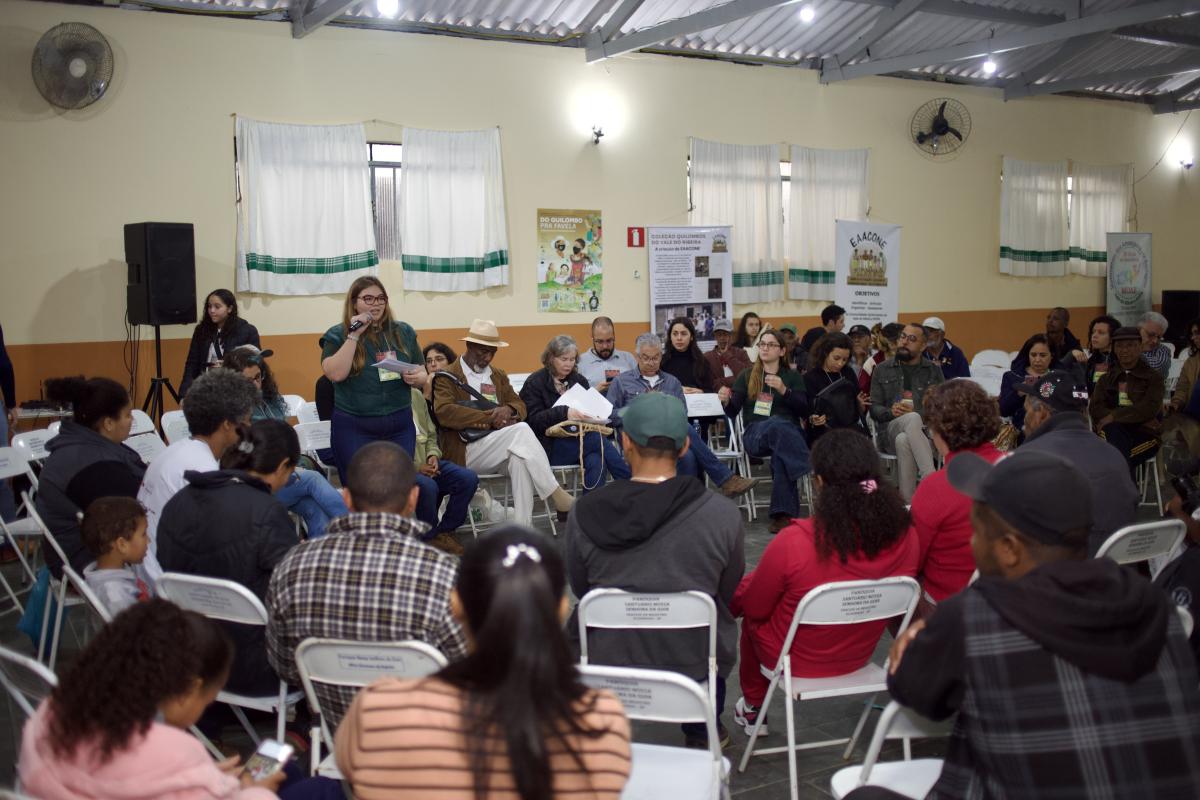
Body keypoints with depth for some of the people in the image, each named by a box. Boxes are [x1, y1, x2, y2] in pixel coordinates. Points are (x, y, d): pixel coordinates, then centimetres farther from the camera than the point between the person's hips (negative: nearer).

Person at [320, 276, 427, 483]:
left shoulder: (404, 332, 8)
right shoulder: (338, 335, 0)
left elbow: (423, 375, 14)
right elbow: (336, 374, -16)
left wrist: (417, 378, -9)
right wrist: (354, 335, -16)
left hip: (400, 425, 3)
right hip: (353, 428, -3)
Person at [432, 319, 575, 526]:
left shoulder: (498, 375, 23)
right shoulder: (448, 377, 2)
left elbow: (520, 405, 17)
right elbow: (444, 411, -14)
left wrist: (508, 410, -10)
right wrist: (490, 418, -19)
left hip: (499, 448, 5)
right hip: (466, 452, -5)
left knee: (519, 458, -33)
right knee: (520, 430, -29)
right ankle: (557, 497, -26)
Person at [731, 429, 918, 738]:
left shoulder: (792, 543, -34)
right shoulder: (904, 536, -20)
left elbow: (754, 608, -16)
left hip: (795, 662, -4)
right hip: (859, 656, 4)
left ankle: (753, 708, 41)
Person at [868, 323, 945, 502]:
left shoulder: (933, 370, 15)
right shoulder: (882, 370, 16)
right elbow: (874, 408, 10)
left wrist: (914, 412, -13)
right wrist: (891, 412, -13)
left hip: (924, 430, 0)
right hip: (890, 430, 0)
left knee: (903, 441, -38)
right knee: (912, 419, -37)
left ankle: (907, 501, -39)